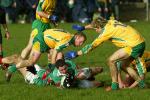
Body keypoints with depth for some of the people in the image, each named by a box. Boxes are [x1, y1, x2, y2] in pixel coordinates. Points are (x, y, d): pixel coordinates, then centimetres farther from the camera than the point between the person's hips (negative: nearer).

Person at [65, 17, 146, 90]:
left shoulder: (106, 31, -12)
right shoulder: (110, 22, 10)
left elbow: (92, 45, -6)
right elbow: (97, 24, 33)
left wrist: (76, 54, 1)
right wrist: (83, 28, 38)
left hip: (134, 46, -9)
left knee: (111, 60, -6)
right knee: (124, 65, 20)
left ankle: (114, 85, 0)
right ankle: (141, 83, 23)